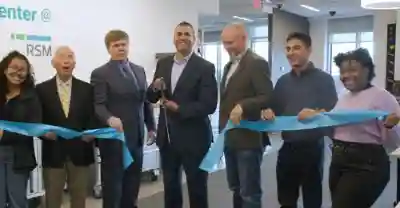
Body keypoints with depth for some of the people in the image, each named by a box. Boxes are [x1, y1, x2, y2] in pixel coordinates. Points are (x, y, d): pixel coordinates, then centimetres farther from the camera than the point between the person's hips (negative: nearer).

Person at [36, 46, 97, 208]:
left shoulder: (87, 89, 5)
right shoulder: (42, 89, 3)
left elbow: (93, 117, 4)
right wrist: (43, 132, -16)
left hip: (80, 152, 1)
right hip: (53, 152, 0)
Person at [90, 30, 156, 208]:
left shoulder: (139, 71, 12)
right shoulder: (100, 73, -6)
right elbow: (98, 105, -14)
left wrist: (150, 126, 14)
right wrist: (110, 119, -33)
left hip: (136, 136, 6)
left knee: (133, 183, 14)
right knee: (113, 183, 6)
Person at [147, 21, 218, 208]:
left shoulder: (206, 67, -10)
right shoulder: (163, 64, 6)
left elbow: (209, 105, -16)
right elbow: (152, 98, 8)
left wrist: (179, 108, -18)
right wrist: (155, 88, -13)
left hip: (194, 138, -5)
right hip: (167, 136, 5)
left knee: (197, 188, 10)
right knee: (170, 187, 18)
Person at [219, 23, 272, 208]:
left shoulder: (257, 63, -10)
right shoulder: (229, 65, 17)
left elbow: (267, 98, -17)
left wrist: (242, 106, -31)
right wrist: (223, 131, 15)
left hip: (248, 138, -8)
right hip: (229, 139, 8)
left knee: (249, 192, 0)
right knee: (236, 189, 17)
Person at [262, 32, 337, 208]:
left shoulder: (324, 79, -3)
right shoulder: (283, 81, 10)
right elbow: (274, 110, 11)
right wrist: (267, 112, -11)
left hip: (312, 149, -4)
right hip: (287, 148, 4)